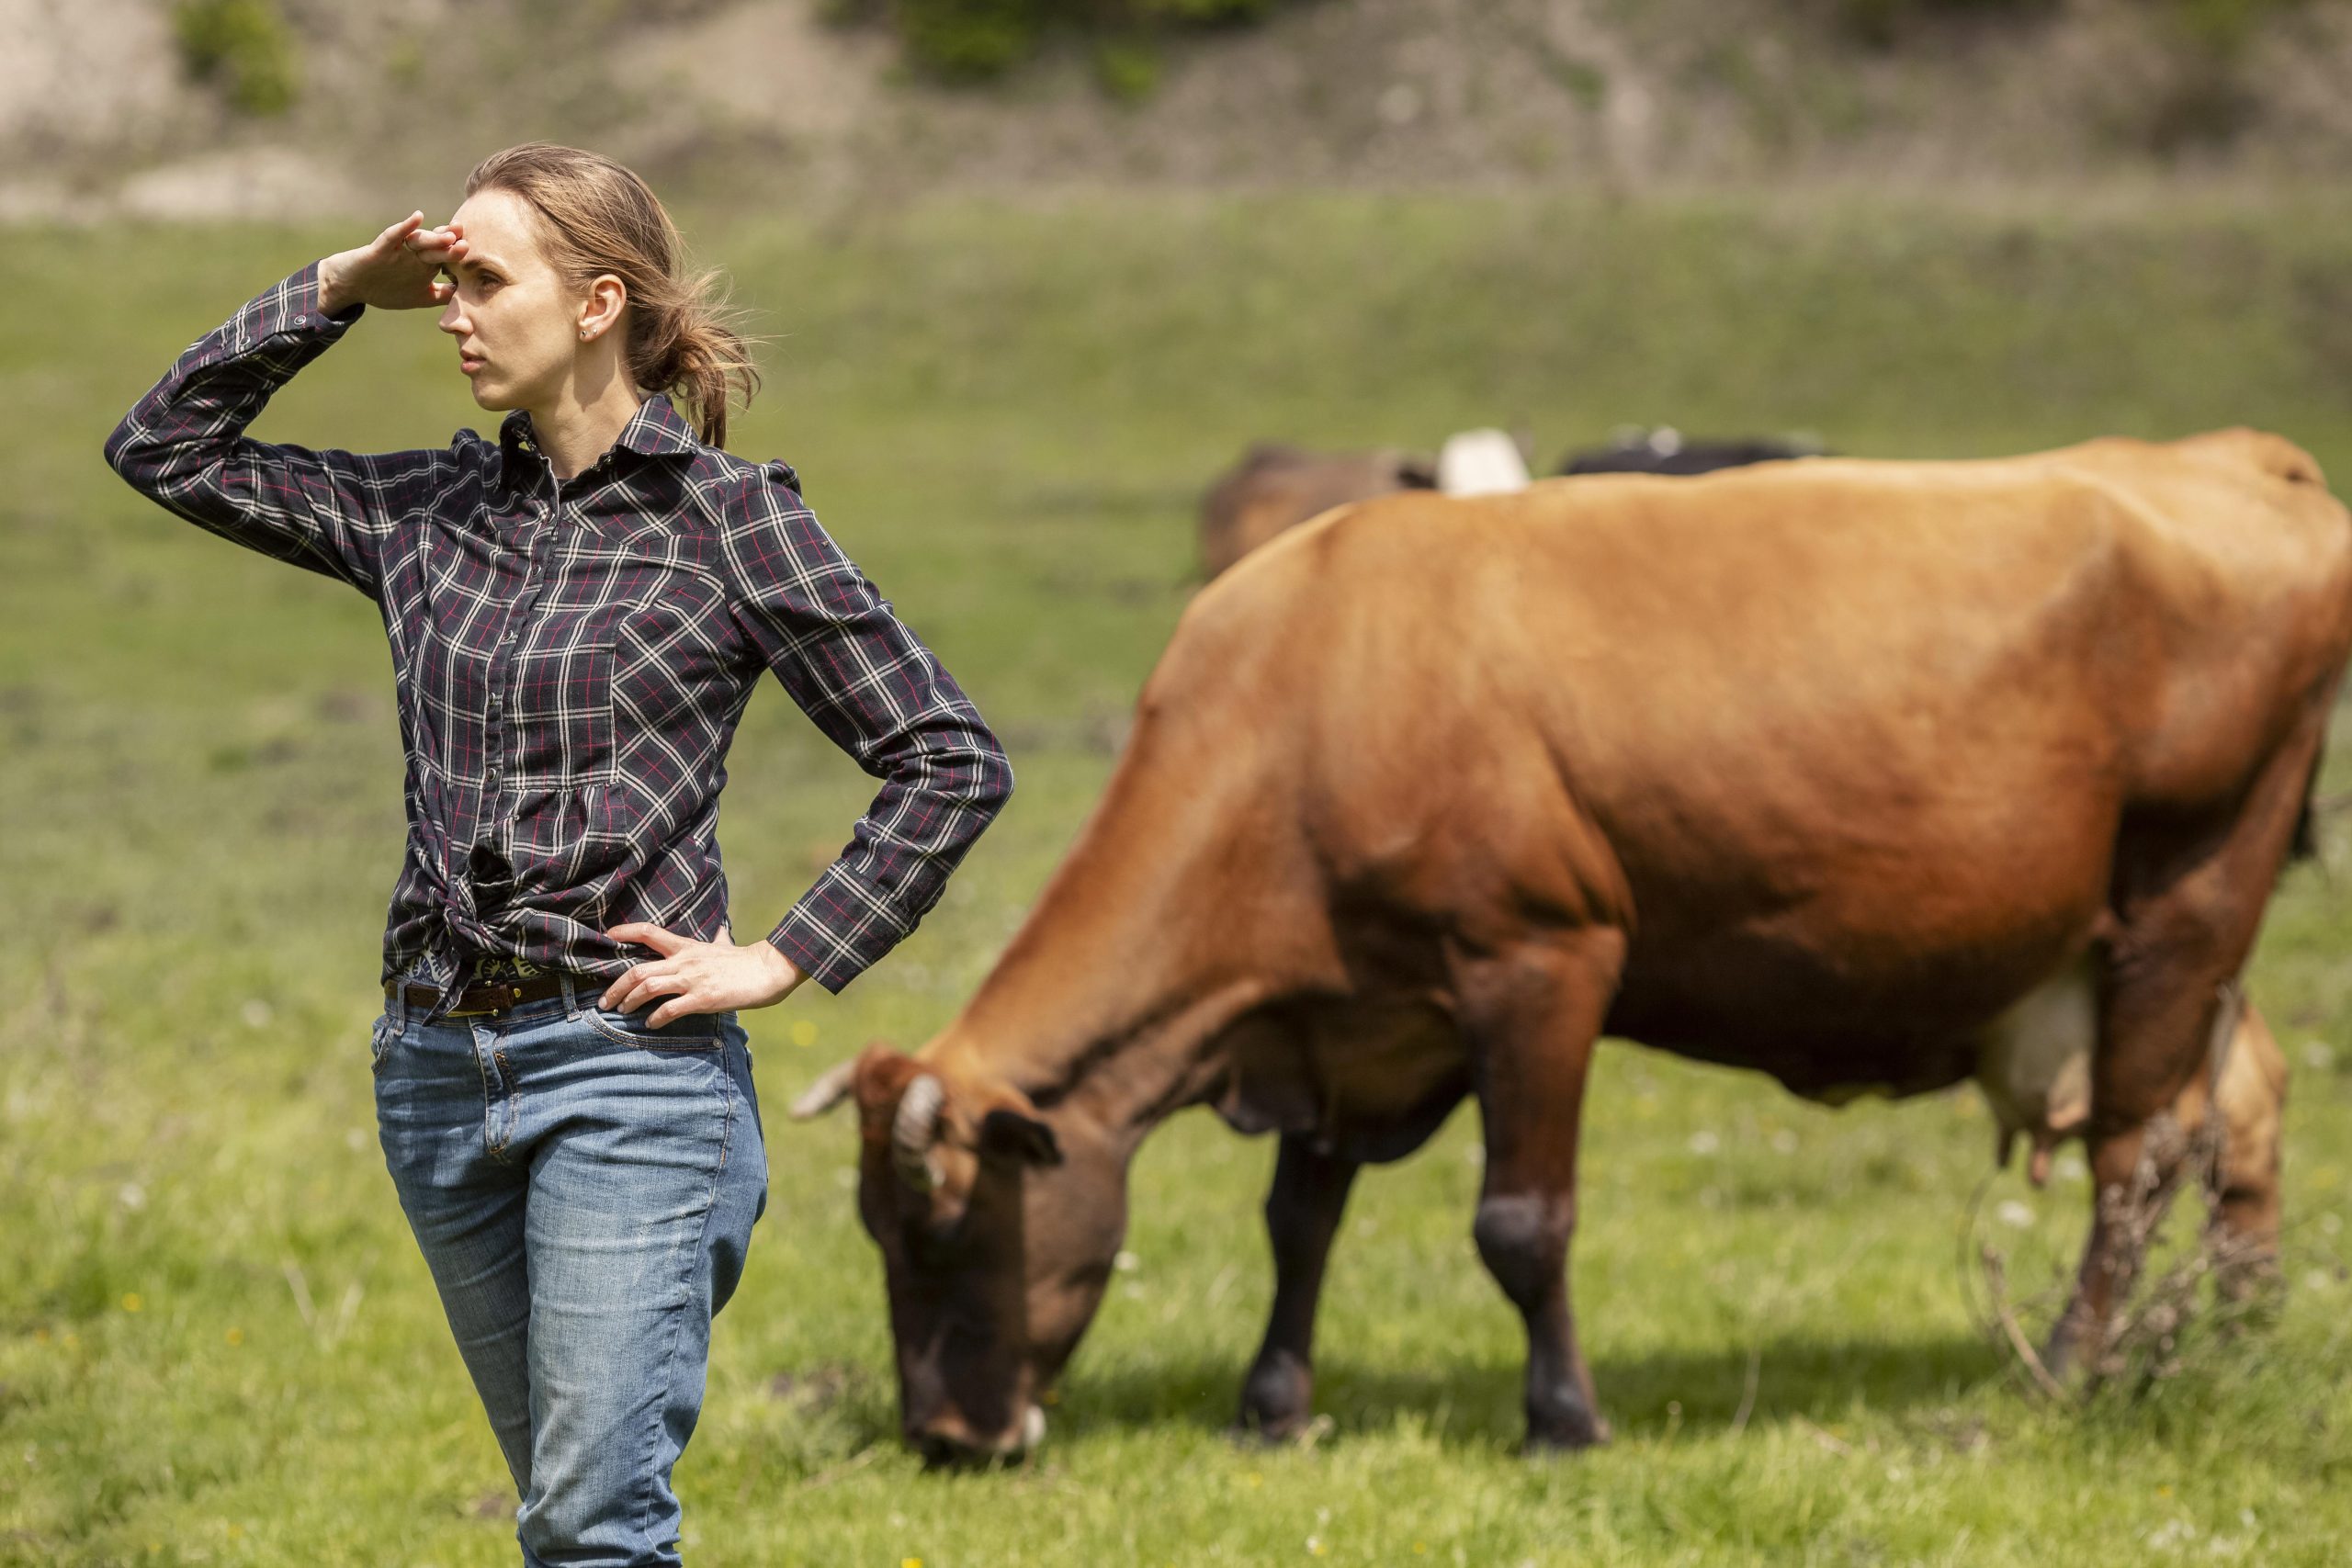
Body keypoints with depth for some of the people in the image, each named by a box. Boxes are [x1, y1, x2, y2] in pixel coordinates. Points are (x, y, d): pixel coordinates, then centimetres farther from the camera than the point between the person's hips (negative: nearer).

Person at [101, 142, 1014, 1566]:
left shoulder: (727, 517, -4)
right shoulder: (434, 512, 10)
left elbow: (954, 762, -3)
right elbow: (166, 445, 18)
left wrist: (784, 962, -7)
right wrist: (341, 289, 7)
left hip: (629, 1068, -6)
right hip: (439, 1063, 6)